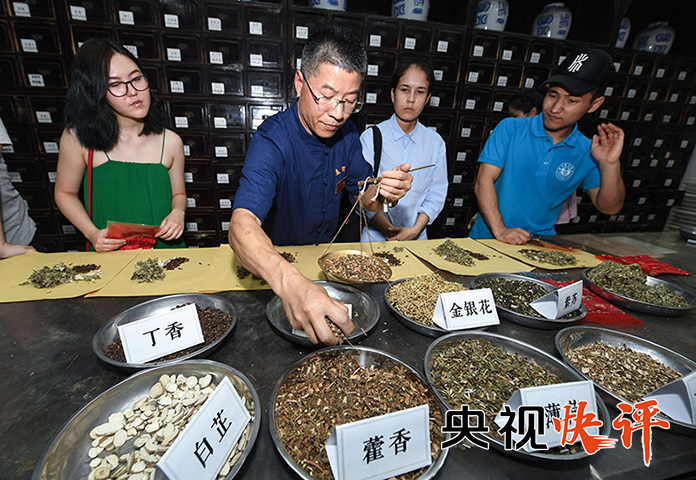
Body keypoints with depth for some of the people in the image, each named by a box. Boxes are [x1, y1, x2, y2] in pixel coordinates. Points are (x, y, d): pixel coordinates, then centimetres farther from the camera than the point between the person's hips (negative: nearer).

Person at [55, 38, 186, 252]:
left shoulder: (171, 142, 0)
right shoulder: (78, 138, -3)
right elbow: (65, 193, 10)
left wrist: (178, 213, -8)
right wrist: (92, 233, -5)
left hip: (164, 248, 1)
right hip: (109, 253, -1)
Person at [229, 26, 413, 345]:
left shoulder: (346, 133, -4)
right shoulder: (272, 140, -24)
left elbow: (364, 198, 4)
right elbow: (242, 226, -38)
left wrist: (384, 192, -20)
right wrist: (289, 282, -58)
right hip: (276, 265, -4)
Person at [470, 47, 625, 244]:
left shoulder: (588, 153, 4)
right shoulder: (510, 128, -4)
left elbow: (608, 207, 5)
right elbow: (484, 181, -12)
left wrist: (610, 165, -12)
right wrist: (499, 230, -21)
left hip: (539, 245, 4)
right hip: (488, 237, -3)